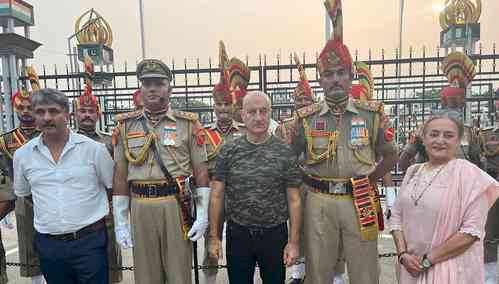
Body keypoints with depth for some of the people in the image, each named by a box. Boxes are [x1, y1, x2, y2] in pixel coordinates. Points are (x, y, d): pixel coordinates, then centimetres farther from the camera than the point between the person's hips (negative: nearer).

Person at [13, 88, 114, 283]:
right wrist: (48, 211, 13)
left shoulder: (94, 148, -8)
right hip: (48, 245, 3)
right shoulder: (22, 155, 2)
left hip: (90, 241, -3)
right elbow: (23, 193, 19)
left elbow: (114, 186, 3)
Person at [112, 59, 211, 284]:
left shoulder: (188, 124, 0)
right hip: (140, 208, 2)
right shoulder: (125, 125, 6)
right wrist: (120, 222, 5)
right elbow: (120, 176, 7)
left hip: (177, 206, -2)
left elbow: (201, 171, 0)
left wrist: (202, 215, -5)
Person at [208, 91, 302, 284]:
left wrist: (293, 241, -6)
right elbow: (217, 196, -2)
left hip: (275, 234, 0)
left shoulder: (285, 152, -6)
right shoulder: (228, 151, -4)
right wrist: (213, 237, -3)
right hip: (237, 234, 1)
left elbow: (294, 200, -4)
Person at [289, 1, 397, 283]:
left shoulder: (372, 114, 1)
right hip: (319, 202, 0)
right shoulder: (306, 118, 1)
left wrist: (367, 182, 2)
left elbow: (391, 157, 10)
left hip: (360, 201, 0)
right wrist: (310, 183, 3)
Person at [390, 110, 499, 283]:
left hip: (450, 268, -4)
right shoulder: (413, 171, 3)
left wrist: (428, 260, -15)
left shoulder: (468, 173, -12)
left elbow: (471, 230, -17)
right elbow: (396, 216, 4)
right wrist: (403, 253, -8)